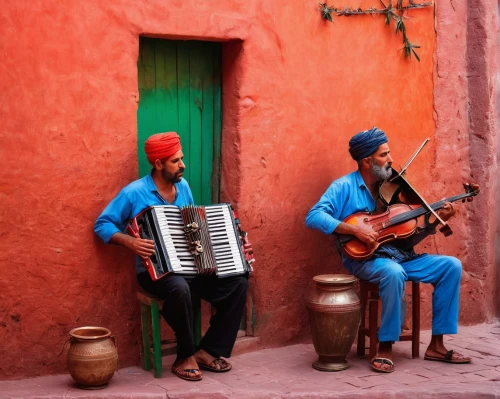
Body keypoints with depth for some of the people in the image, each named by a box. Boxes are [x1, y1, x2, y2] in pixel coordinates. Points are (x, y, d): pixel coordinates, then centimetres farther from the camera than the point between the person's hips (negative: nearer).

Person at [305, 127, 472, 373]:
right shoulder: (345, 187, -6)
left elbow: (406, 239, 10)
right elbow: (313, 217, -20)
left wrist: (435, 222, -6)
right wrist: (355, 229, -27)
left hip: (399, 256, 6)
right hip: (363, 258, -6)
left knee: (451, 266, -9)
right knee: (393, 272, -39)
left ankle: (436, 345, -5)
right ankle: (385, 347, -22)